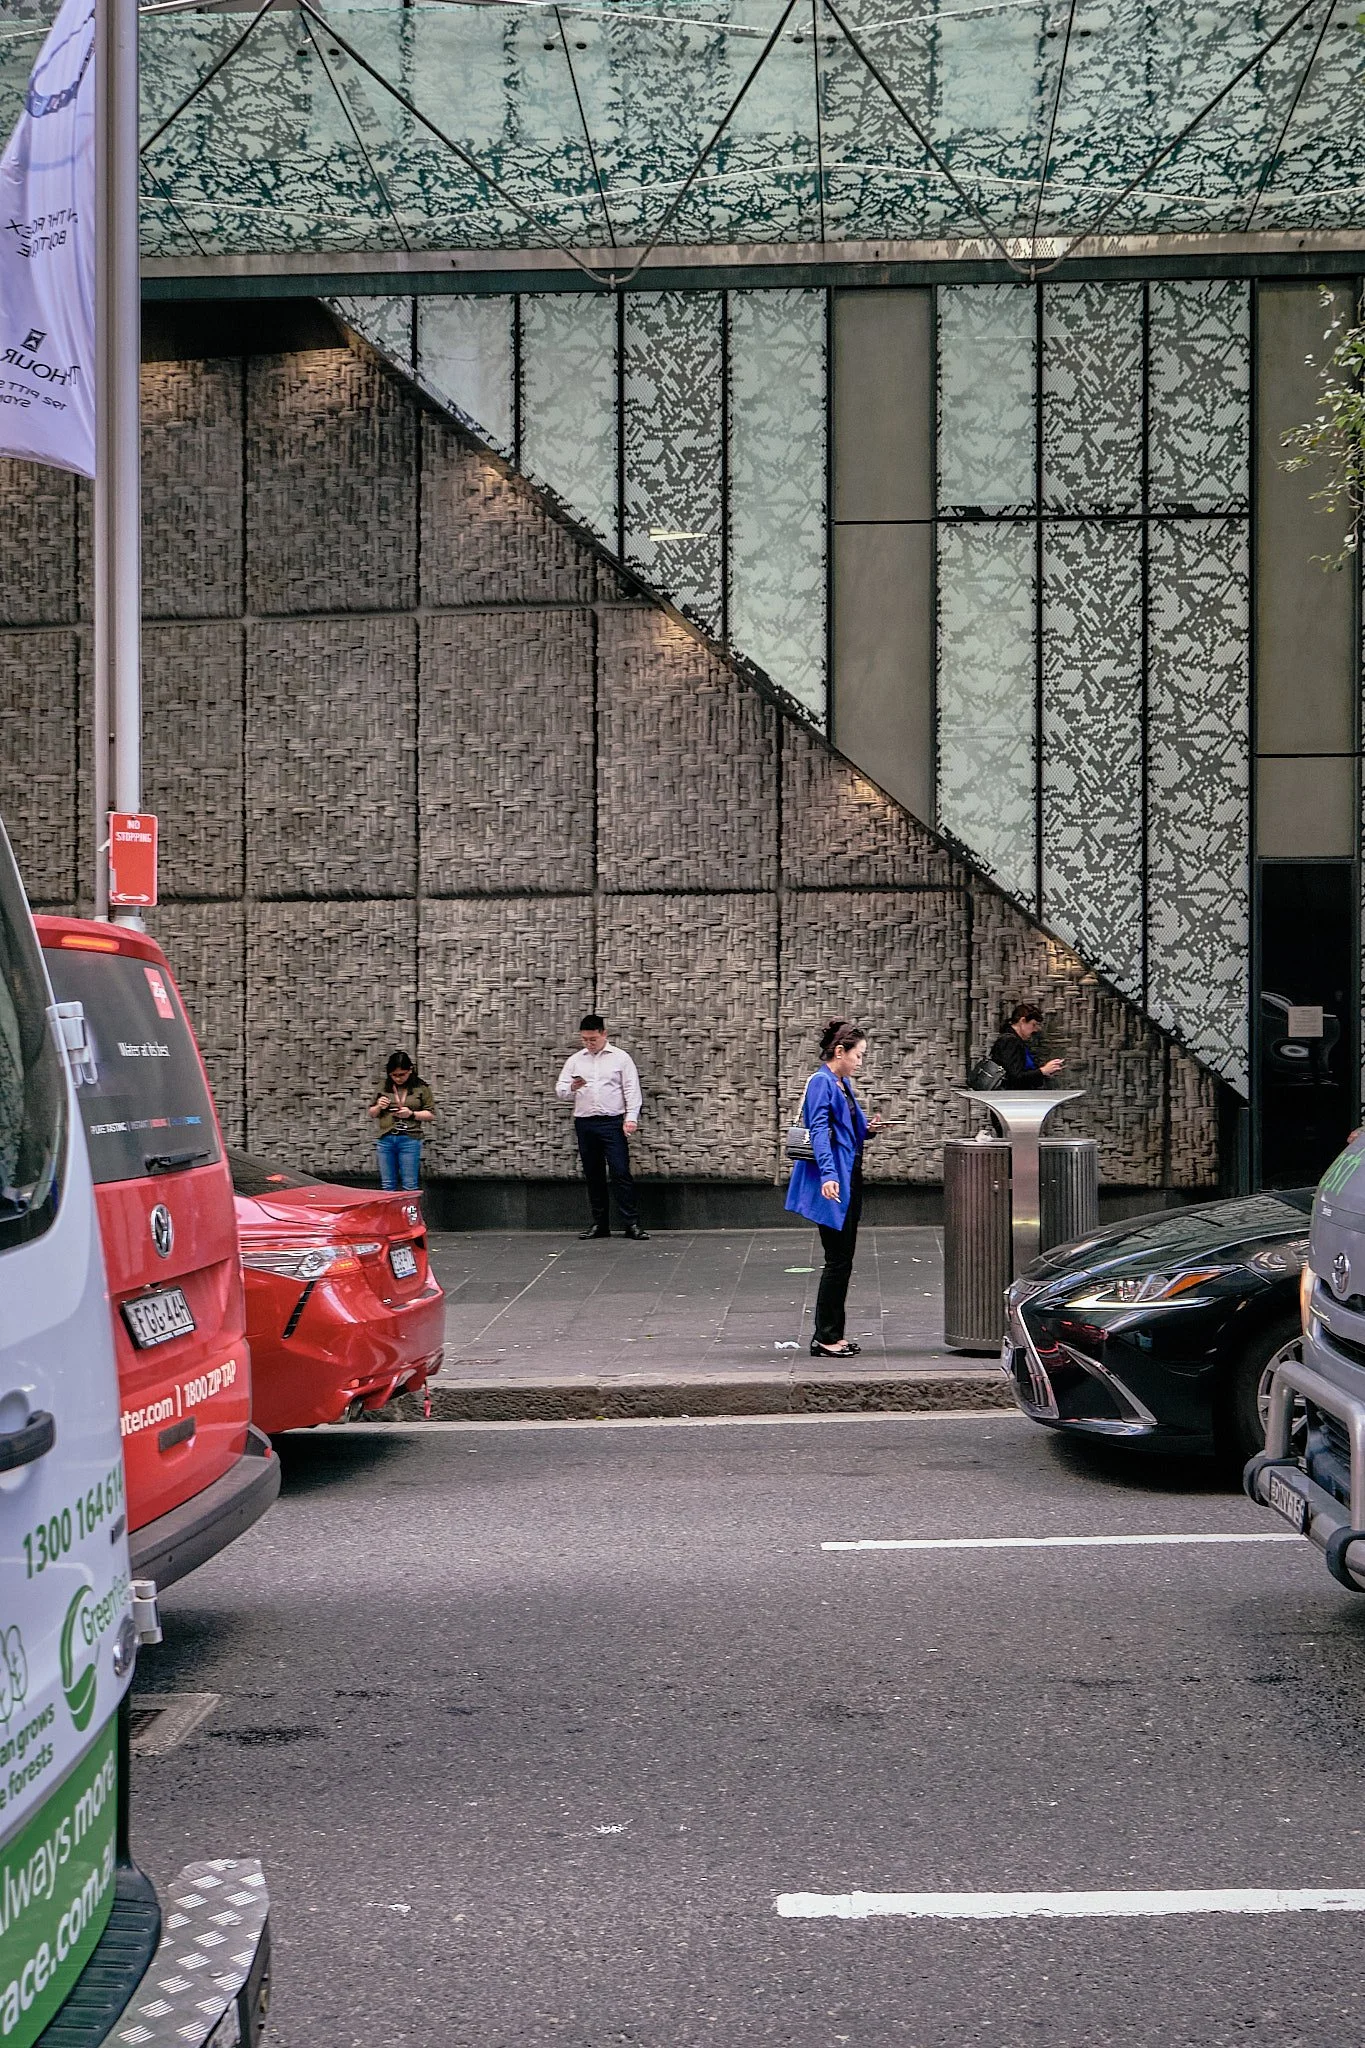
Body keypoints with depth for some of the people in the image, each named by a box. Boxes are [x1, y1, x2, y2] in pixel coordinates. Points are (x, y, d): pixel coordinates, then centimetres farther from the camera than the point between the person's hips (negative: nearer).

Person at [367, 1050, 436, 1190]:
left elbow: (431, 1115, 3)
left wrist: (411, 1114, -12)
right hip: (385, 1139, 3)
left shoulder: (421, 1088, 1)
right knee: (387, 1186, 8)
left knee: (409, 1186, 0)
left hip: (410, 1138, -3)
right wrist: (379, 1107, -5)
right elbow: (370, 1113, 17)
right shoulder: (383, 1086, 8)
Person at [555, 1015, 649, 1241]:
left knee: (621, 1172, -8)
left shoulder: (620, 1058, 3)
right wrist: (572, 1087, -12)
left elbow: (631, 1090, 1)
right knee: (593, 1175, 7)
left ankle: (631, 1223, -7)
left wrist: (631, 1118, -10)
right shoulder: (575, 1060, 12)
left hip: (612, 1122, -3)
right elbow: (560, 1090, 10)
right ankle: (599, 1224, 14)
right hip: (584, 1123, 3)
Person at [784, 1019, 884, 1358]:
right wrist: (828, 1174, -35)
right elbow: (819, 1130, -24)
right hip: (833, 1185, -9)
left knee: (843, 1260, 12)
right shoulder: (821, 1082, -13)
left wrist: (868, 1129, 4)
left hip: (849, 1180, 9)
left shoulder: (844, 1083, 15)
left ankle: (835, 1334, 20)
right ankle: (824, 1339, 0)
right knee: (837, 1261, -6)